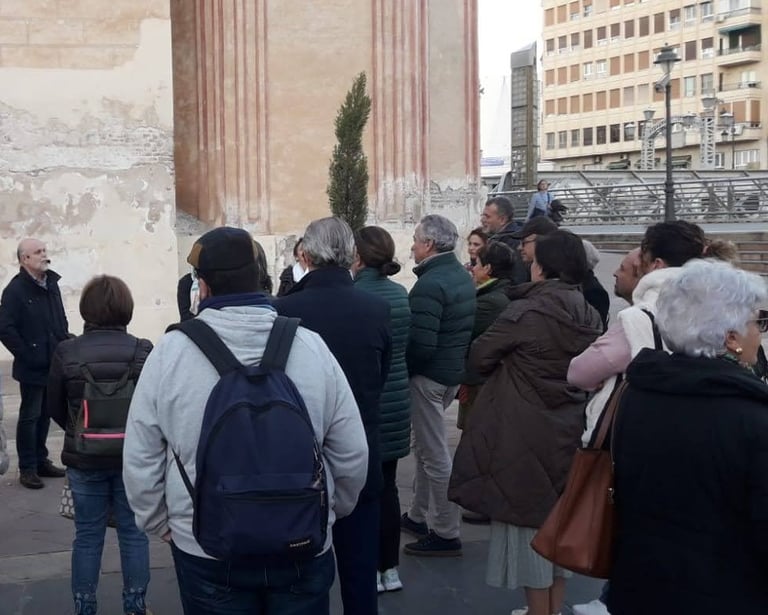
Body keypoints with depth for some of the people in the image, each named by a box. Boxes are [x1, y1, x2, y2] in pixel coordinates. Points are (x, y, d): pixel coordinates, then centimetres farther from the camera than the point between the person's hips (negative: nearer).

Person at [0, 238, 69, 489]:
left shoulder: (51, 283, 8)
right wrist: (28, 356, -16)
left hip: (54, 366, 6)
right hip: (32, 368, -6)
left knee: (44, 415, 16)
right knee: (30, 417, 3)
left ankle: (41, 460, 28)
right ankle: (27, 468, 12)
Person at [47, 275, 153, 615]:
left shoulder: (66, 352, -10)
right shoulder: (142, 351, -12)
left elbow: (55, 409, 1)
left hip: (83, 459, 1)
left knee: (87, 536, 13)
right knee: (133, 532, 13)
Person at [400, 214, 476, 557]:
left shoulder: (430, 284, -21)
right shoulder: (463, 276, 8)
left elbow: (421, 343, -26)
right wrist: (458, 363, 16)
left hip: (429, 375, -10)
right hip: (454, 371, 10)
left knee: (435, 454, 0)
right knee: (424, 445, 21)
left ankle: (446, 534, 8)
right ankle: (417, 516, 33)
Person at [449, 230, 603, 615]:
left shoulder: (524, 312, -17)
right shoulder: (589, 316, 2)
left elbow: (478, 358, -8)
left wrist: (509, 364, 11)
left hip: (524, 432, -7)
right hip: (567, 429, 7)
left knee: (527, 518, 5)